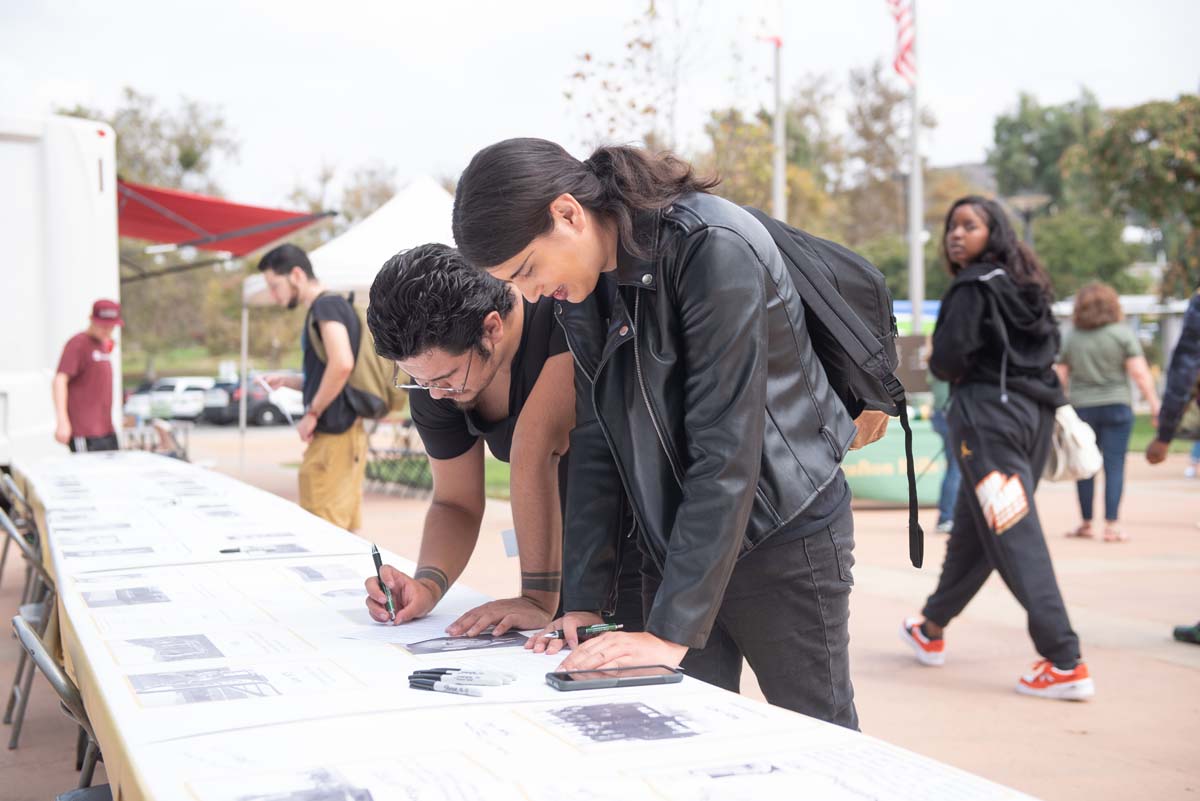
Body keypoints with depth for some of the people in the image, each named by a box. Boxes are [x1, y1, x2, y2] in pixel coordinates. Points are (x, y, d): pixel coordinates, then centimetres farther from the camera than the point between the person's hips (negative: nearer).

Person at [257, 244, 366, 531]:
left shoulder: (327, 305, -11)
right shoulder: (327, 307, 19)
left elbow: (342, 364, -25)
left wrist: (312, 413, -16)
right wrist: (287, 381, 14)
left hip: (333, 435, -10)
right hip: (343, 433, 10)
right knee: (346, 529, 11)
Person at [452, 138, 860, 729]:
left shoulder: (714, 250, -23)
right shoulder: (582, 290, 1)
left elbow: (725, 450, -26)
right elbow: (595, 443, 5)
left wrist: (673, 629, -26)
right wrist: (582, 603, -1)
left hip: (785, 538, -6)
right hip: (674, 545, 6)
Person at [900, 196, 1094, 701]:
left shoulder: (974, 285, -9)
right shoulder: (1027, 285, 15)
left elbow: (948, 360, -15)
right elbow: (1050, 346, 18)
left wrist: (948, 371, 6)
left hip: (989, 412, -8)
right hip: (1035, 409, 9)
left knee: (1014, 538, -10)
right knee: (973, 527, 18)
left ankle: (1065, 664, -15)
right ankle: (931, 629, 33)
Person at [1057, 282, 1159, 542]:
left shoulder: (1071, 338, 4)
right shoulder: (1123, 333, -3)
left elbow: (1061, 377, 8)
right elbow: (1139, 372, -8)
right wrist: (1154, 404, -3)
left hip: (1081, 407, 2)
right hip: (1116, 406, -2)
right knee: (1114, 465, -1)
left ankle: (1086, 523, 18)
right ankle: (1111, 525, -5)